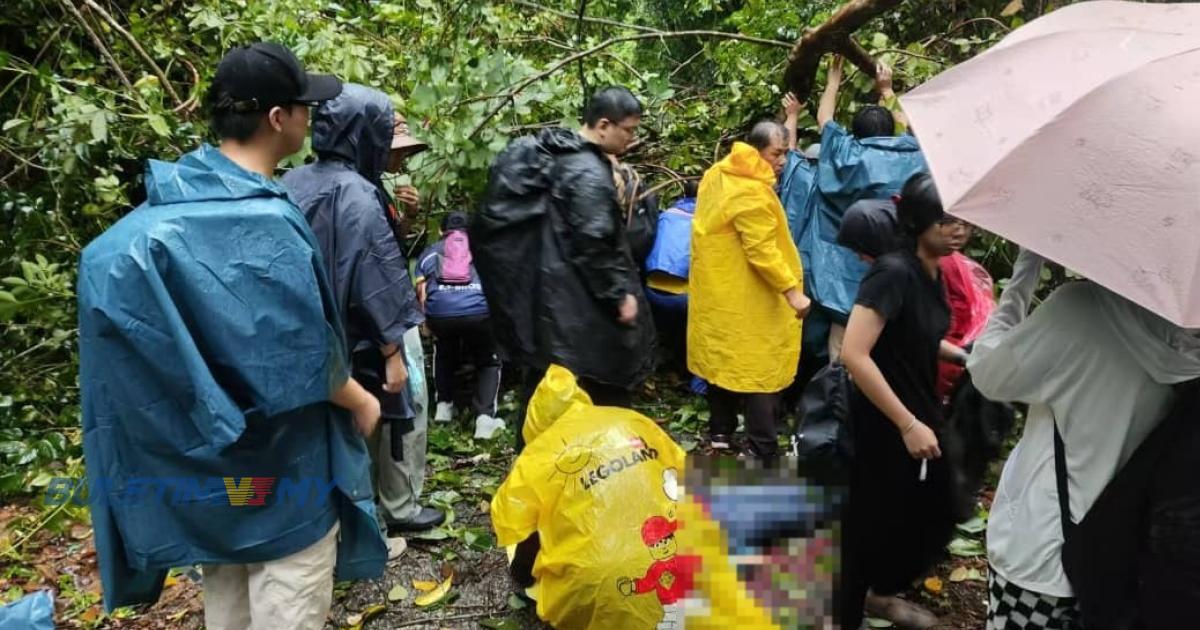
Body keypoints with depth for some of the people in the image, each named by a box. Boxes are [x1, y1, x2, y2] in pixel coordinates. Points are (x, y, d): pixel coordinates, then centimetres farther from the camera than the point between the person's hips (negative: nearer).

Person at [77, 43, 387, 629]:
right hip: (278, 460, -8)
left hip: (207, 448, 8)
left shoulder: (173, 202, -1)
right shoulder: (266, 222, -25)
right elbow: (303, 362, -22)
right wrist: (361, 401, -3)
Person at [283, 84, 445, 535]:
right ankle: (400, 510, 25)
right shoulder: (356, 194, -24)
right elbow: (374, 279, -24)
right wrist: (392, 352, -20)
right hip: (369, 336, -7)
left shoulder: (296, 184, 1)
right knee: (402, 417, 12)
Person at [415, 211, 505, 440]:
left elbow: (421, 293, 21)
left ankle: (444, 405, 31)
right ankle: (484, 417, 5)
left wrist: (430, 324, 36)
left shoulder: (429, 252, 30)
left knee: (444, 351, 35)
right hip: (480, 311, -1)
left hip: (439, 312, 1)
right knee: (489, 361, 23)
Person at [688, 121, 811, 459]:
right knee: (760, 369, -2)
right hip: (745, 299, -9)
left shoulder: (717, 175, 7)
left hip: (716, 291, 10)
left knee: (723, 359, 18)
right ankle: (764, 451, 4)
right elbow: (762, 250, -27)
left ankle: (720, 433, 29)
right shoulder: (751, 191, -23)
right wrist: (791, 290, -24)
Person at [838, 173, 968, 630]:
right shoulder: (894, 272, -24)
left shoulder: (931, 274, 4)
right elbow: (854, 354, -30)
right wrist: (907, 424, -26)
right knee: (870, 523, 5)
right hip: (884, 425, -9)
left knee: (936, 515, 20)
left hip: (920, 416, 9)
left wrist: (966, 356, 6)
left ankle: (886, 589, 44)